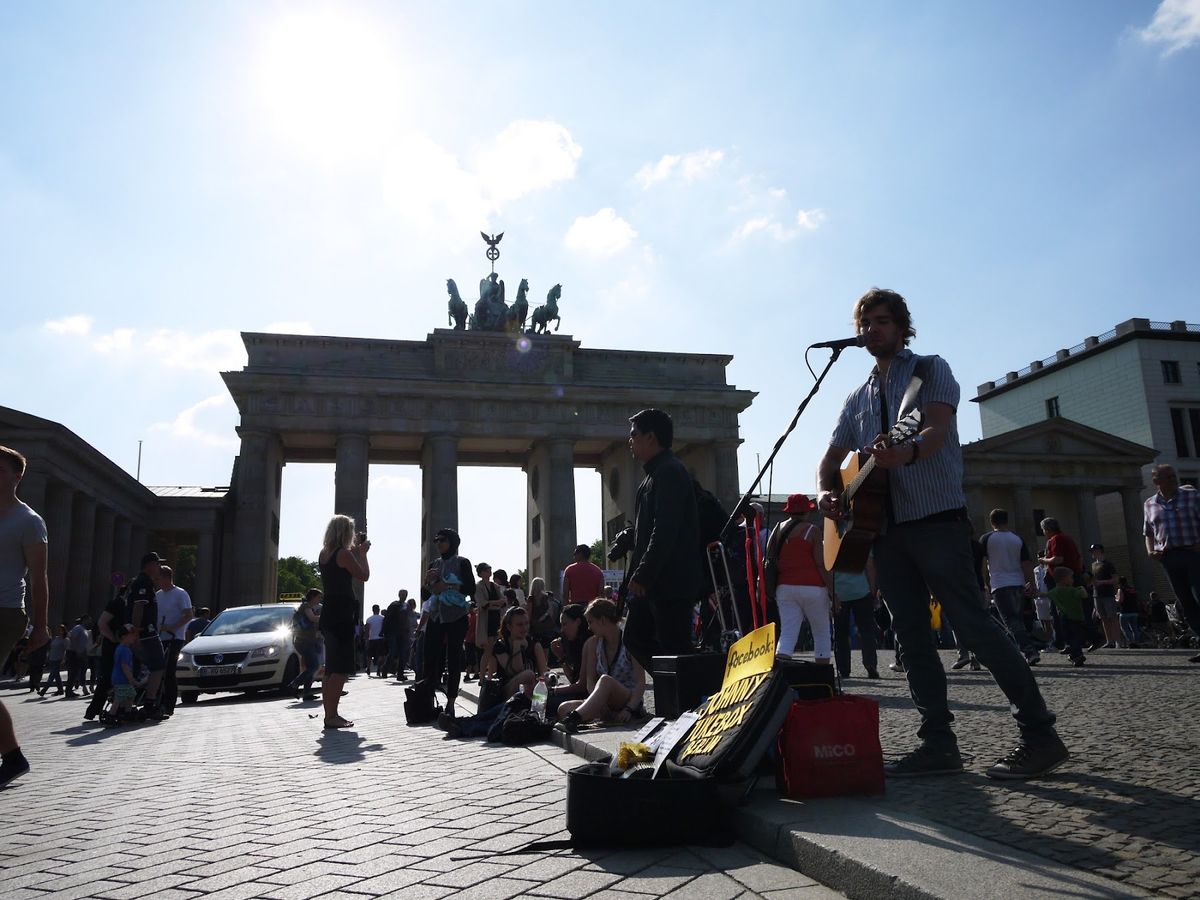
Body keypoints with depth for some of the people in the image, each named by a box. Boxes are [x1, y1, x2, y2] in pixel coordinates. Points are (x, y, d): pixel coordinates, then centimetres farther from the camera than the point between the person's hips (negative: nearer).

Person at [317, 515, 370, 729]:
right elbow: (364, 575, -7)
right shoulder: (344, 554, -14)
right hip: (341, 614, -9)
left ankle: (330, 714, 21)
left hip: (328, 613, 9)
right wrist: (362, 553, 5)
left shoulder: (324, 554, 12)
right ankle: (332, 716, -7)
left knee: (332, 668, 15)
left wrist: (355, 550, 21)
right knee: (341, 668, -6)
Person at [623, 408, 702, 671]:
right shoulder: (656, 473, 19)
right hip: (652, 581, 11)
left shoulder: (669, 472, -13)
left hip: (670, 583, -11)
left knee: (674, 647, -6)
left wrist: (642, 576, -22)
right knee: (636, 636, 13)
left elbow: (665, 531, -22)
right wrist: (637, 576, 18)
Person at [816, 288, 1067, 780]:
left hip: (937, 520, -6)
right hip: (886, 529, 7)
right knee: (913, 637, 5)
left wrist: (906, 452, -39)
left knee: (973, 624, -10)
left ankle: (1039, 735, -2)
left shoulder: (930, 370, 2)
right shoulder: (858, 398, 19)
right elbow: (832, 459, 19)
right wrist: (829, 492, -3)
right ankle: (939, 743, 10)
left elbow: (938, 430, -16)